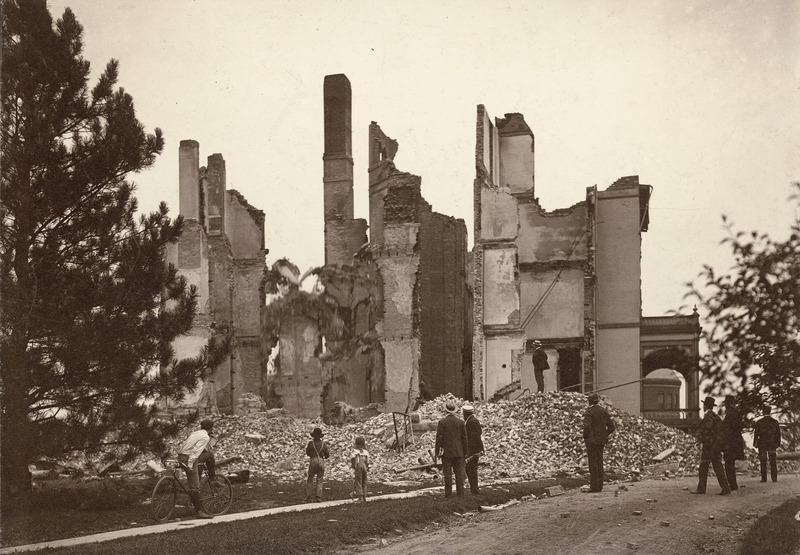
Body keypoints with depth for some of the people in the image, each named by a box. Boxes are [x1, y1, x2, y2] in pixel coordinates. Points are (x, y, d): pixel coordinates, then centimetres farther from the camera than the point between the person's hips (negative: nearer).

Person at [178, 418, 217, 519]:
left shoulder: (196, 432, 16)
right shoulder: (205, 437, -11)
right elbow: (195, 451, -20)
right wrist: (189, 465, -23)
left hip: (181, 457, 9)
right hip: (188, 459, -9)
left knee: (210, 454, 18)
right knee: (194, 487, -6)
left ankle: (212, 477, 27)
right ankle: (199, 511, -5)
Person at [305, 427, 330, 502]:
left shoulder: (311, 443, -6)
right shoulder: (324, 444, 0)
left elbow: (307, 453, 7)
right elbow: (327, 455, 4)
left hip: (313, 461, -1)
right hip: (321, 461, 1)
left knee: (310, 480, 9)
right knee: (319, 480, 9)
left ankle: (308, 496, 4)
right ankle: (318, 496, 4)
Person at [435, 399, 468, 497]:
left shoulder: (442, 422, -8)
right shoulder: (461, 422, 2)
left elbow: (439, 438, -7)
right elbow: (464, 438, 5)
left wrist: (437, 451, 0)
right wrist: (464, 451, 13)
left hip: (446, 452, -3)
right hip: (459, 452, 3)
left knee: (447, 474, 1)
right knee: (459, 473, 7)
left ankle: (448, 493, 0)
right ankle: (460, 493, 7)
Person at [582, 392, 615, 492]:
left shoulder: (589, 412, -13)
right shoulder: (604, 411, 7)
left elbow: (587, 427, -23)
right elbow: (612, 427, 7)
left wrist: (585, 437, -7)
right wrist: (604, 435, 13)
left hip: (591, 441, -6)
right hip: (601, 441, 6)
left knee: (593, 463, -2)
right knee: (599, 463, 12)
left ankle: (594, 486, -2)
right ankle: (599, 485, 16)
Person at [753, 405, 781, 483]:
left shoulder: (759, 422, -5)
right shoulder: (775, 422, 1)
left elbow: (756, 433, -4)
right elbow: (778, 434, 4)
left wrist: (755, 444, 3)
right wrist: (778, 444, 10)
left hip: (762, 444, -2)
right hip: (772, 444, 2)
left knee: (763, 463, 3)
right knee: (773, 462, 7)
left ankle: (764, 478, 0)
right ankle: (774, 478, 4)